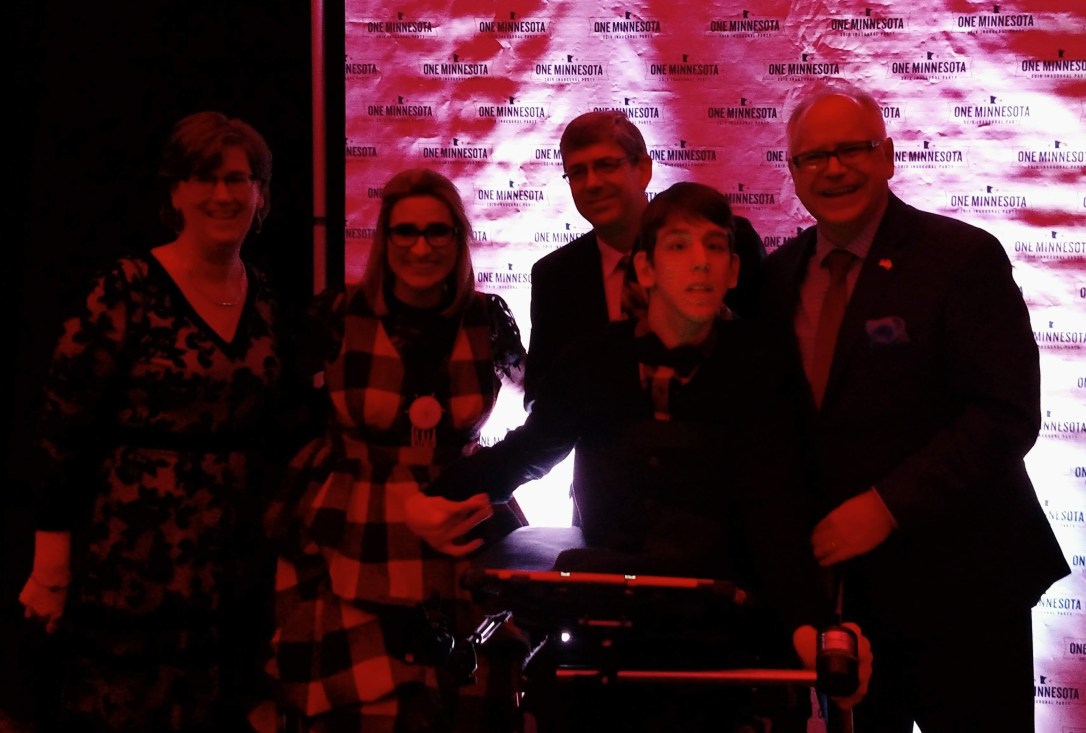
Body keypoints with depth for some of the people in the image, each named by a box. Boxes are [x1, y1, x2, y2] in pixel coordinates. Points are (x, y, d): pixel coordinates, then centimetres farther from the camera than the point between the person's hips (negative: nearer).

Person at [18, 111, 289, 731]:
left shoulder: (267, 301, 8)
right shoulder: (126, 293, -10)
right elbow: (63, 431, -9)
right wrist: (51, 564, -10)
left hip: (235, 574, 5)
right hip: (131, 567, -5)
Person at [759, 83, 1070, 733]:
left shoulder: (963, 257, -10)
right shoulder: (781, 273, 7)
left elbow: (1008, 413, -17)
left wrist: (888, 505, -22)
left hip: (954, 581, -4)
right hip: (838, 575, 5)